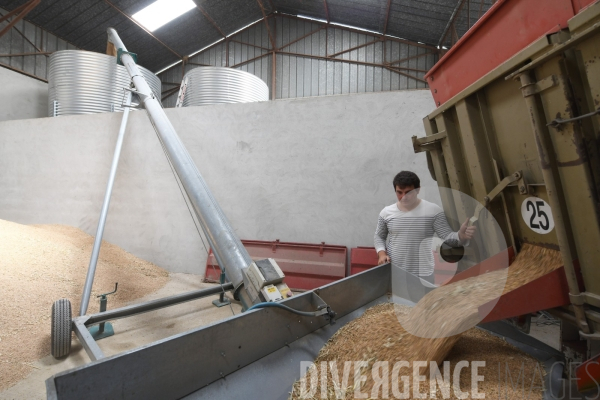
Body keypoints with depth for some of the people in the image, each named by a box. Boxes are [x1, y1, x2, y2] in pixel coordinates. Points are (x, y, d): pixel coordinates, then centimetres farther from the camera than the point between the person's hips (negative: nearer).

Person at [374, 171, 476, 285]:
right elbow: (379, 236, 11)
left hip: (422, 274, -2)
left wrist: (460, 236, -32)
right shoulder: (386, 212, -1)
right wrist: (382, 253, -6)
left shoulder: (434, 211, -8)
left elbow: (447, 236, -10)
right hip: (392, 272, 2)